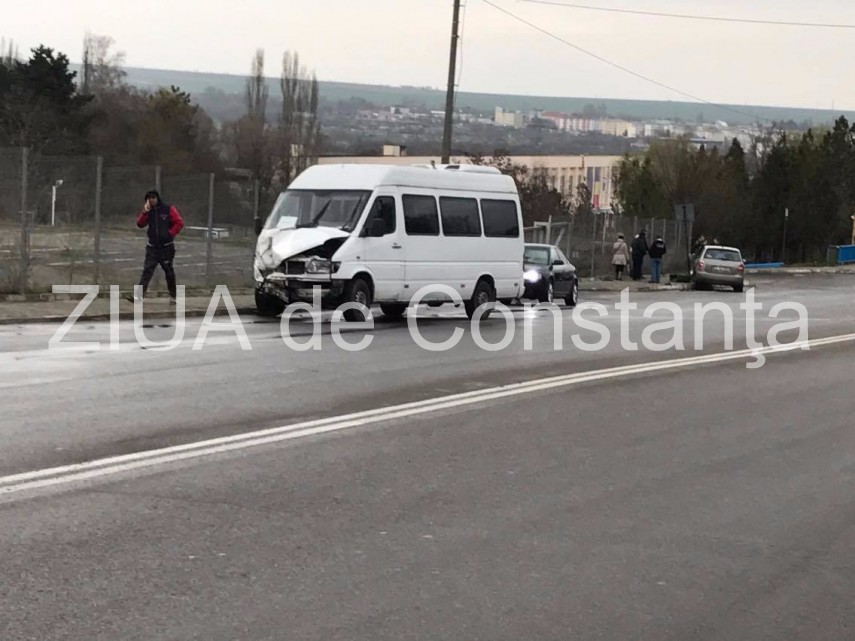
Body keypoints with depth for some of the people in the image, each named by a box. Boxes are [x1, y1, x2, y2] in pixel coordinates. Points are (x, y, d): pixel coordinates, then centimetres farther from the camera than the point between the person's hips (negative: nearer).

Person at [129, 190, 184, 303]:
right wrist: (145, 212, -14)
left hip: (166, 247, -3)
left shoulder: (169, 209, -5)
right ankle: (138, 295, -16)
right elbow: (140, 224, -2)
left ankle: (173, 296, 21)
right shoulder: (148, 211, 6)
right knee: (147, 271, -7)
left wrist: (170, 234, -11)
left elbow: (179, 223, -6)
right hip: (152, 247, 3)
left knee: (169, 272, 7)